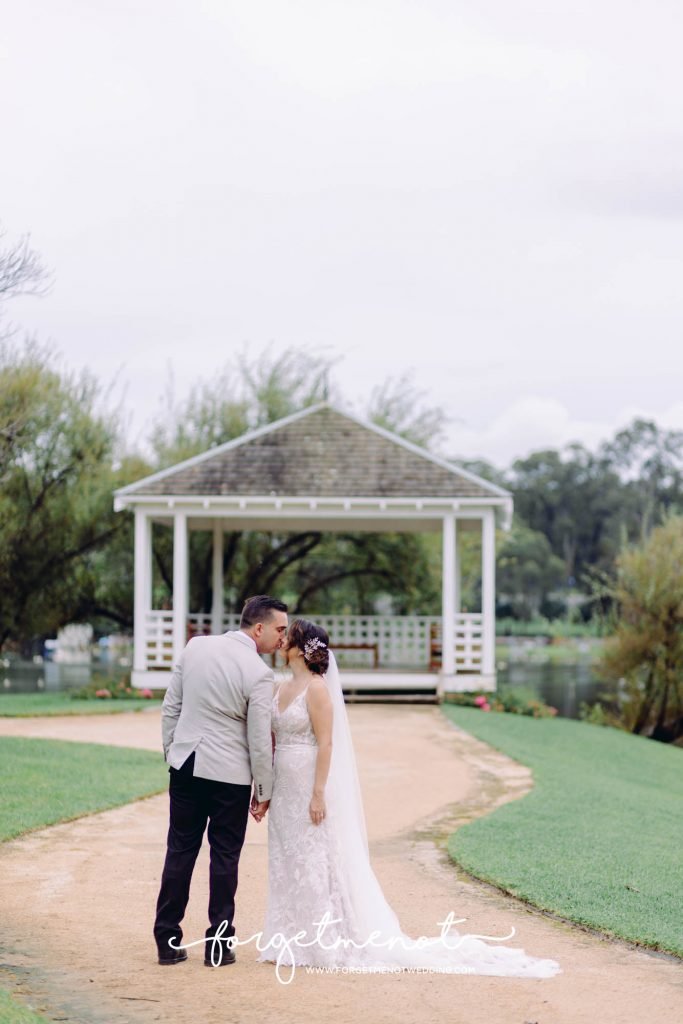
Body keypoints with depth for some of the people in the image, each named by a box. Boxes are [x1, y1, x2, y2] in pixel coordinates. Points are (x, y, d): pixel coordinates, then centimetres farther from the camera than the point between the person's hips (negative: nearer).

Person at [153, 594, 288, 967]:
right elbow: (260, 741, -11)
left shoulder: (195, 647, 0)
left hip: (186, 765, 5)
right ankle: (219, 946, 10)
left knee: (180, 851, 11)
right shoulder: (258, 673, -16)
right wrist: (264, 790, 0)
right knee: (225, 857, 6)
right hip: (229, 773, -4)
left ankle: (168, 942, 14)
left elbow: (170, 707, 6)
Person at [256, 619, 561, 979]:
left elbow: (325, 743, -16)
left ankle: (329, 945, 5)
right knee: (287, 865, 10)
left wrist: (318, 794, -20)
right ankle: (294, 944, 16)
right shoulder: (282, 690, 11)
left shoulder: (316, 689, -13)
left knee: (316, 866, -3)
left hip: (309, 789, -8)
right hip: (284, 791, 8)